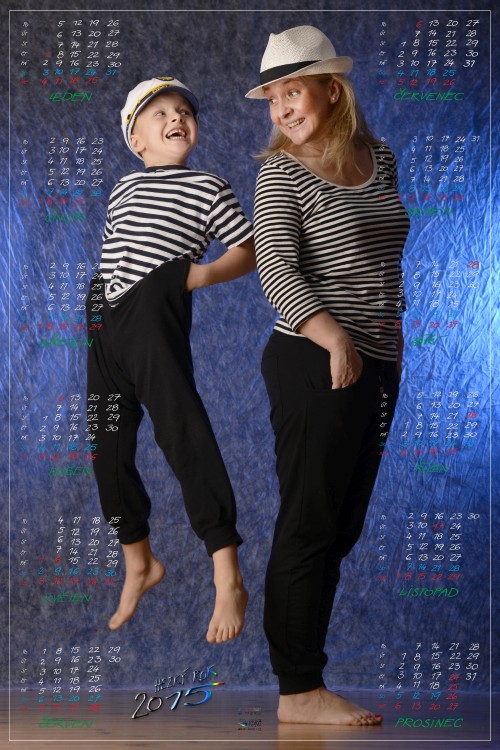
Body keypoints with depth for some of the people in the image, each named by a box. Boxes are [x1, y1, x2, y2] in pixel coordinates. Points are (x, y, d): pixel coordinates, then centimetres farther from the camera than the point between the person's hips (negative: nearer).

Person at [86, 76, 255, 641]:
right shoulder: (123, 187, 19)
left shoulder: (207, 188, 5)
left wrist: (205, 274, -12)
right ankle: (139, 564, 27)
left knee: (182, 434, -14)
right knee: (109, 451, 9)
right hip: (103, 322, 6)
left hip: (156, 319, -6)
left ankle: (227, 578, -12)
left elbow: (248, 251, 4)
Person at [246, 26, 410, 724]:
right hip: (312, 362, -7)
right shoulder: (281, 174, -6)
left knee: (342, 529, 11)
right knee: (309, 527, -5)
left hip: (376, 365, 7)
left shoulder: (381, 160, 13)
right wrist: (333, 337, -30)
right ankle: (300, 692, 1)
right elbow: (276, 271, -17)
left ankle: (303, 667, 21)